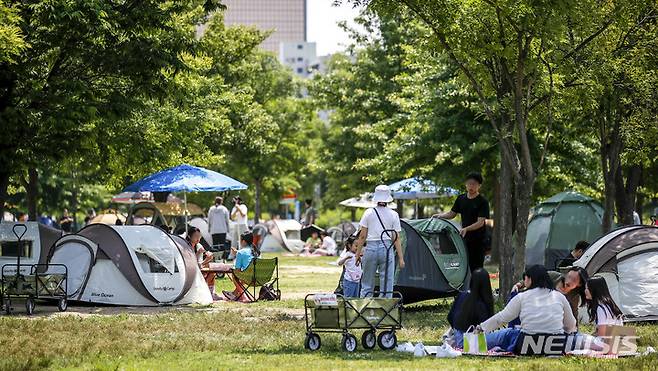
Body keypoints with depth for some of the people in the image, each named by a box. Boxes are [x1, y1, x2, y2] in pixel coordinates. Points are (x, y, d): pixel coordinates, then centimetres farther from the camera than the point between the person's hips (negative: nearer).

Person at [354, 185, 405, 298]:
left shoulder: (368, 213, 1)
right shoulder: (393, 215, 1)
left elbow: (362, 236, 2)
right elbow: (396, 239, 0)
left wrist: (358, 253, 9)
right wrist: (401, 258, 3)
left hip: (371, 248, 1)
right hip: (386, 248, -1)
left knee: (366, 285, 9)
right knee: (386, 287, 3)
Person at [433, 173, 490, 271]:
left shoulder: (482, 202, -10)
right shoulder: (461, 199, 8)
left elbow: (480, 222, -17)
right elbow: (452, 214, 17)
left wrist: (466, 229, -31)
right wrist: (440, 215, -2)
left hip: (478, 241, -5)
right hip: (465, 239, 5)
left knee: (476, 269, -5)